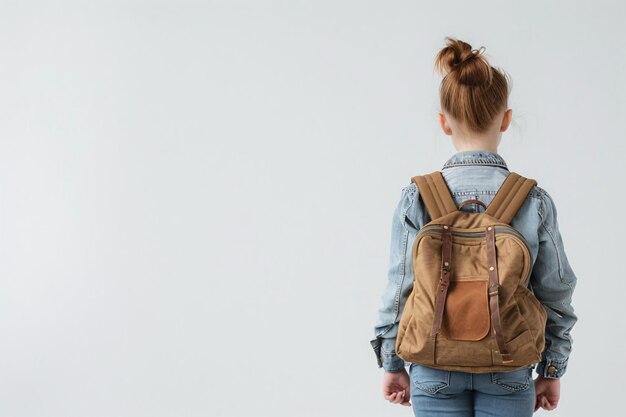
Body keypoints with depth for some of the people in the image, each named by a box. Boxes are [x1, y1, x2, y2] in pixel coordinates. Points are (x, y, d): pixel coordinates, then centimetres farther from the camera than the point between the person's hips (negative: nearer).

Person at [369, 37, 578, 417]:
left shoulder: (417, 199, -9)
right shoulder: (535, 200, -8)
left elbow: (400, 289, -3)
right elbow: (555, 293, -1)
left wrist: (393, 365, 9)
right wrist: (552, 371, 11)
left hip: (435, 370, 0)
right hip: (508, 371, 0)